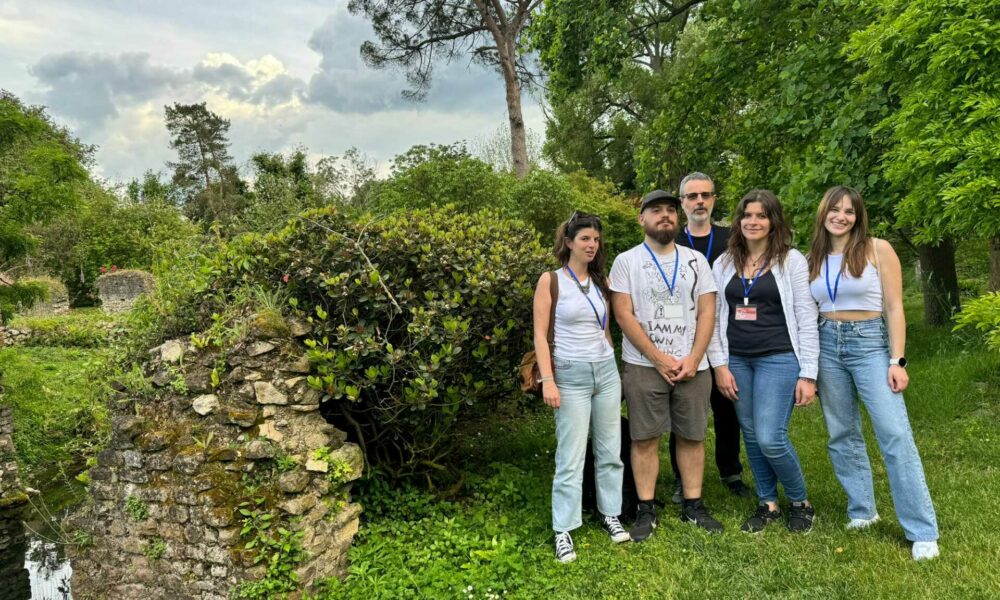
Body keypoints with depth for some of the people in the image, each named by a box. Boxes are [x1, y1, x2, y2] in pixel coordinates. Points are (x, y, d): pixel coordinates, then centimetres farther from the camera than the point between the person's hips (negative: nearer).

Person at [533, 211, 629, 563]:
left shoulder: (600, 281, 10)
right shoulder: (551, 280, -6)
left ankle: (610, 514, 26)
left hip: (607, 371, 5)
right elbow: (540, 334, -9)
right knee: (571, 457, -3)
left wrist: (614, 366, 15)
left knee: (610, 450, 11)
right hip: (571, 375, -5)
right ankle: (563, 530, 7)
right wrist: (548, 380, -15)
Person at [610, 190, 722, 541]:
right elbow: (623, 315, -7)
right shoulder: (626, 261, 0)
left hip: (692, 365, 3)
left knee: (692, 436, 8)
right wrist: (660, 359, -11)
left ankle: (693, 506, 21)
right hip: (644, 366, -2)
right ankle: (646, 510, 12)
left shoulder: (695, 260, 8)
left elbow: (707, 311, 4)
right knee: (645, 438, 2)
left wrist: (694, 359, -8)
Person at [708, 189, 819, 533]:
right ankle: (767, 504, 28)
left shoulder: (791, 260, -1)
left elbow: (807, 320, -3)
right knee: (751, 437, 10)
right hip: (737, 361, 4)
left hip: (779, 359, -4)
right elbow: (715, 317, 8)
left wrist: (808, 374, -7)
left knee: (770, 438, -10)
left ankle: (800, 502, 16)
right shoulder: (724, 263, 8)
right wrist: (719, 365, 1)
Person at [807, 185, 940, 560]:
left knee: (895, 436, -8)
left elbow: (894, 308, -5)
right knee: (842, 435, 9)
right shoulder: (813, 259, 7)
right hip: (827, 346, 4)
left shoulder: (878, 249, -3)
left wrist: (897, 361, -11)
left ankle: (923, 532, 0)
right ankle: (862, 510, 23)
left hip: (869, 342, -4)